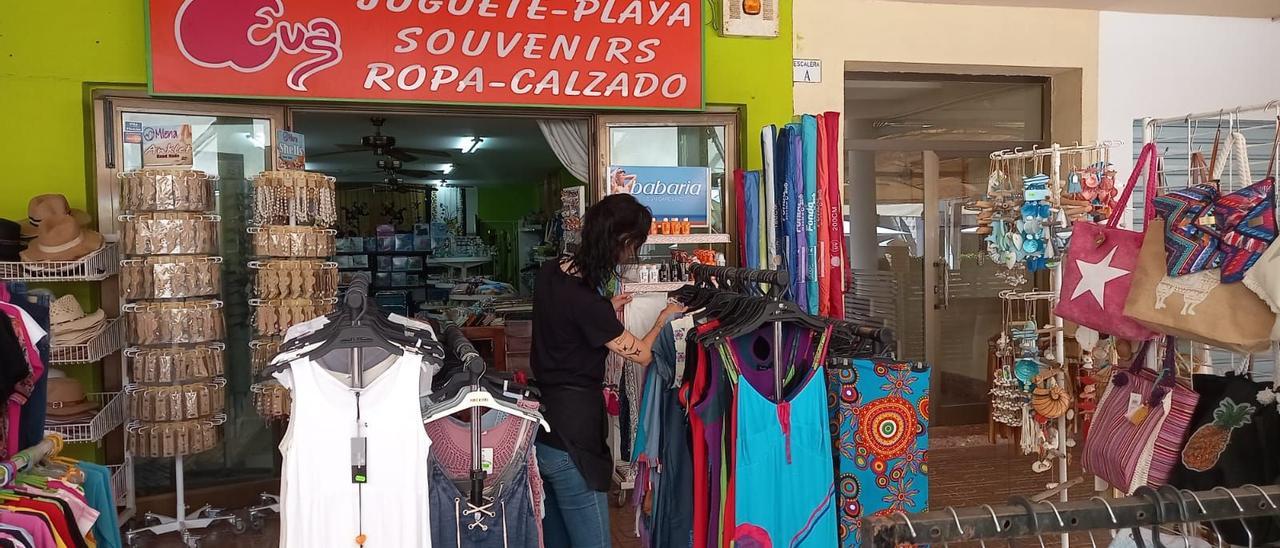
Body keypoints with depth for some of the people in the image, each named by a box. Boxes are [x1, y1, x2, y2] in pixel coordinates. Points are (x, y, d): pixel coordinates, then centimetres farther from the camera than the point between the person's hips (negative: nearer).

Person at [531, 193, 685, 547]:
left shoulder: (550, 272, 0)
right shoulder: (587, 302, -24)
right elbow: (642, 354, -8)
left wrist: (607, 311, 16)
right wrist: (666, 317, 8)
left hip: (541, 424, 9)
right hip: (571, 436, -9)